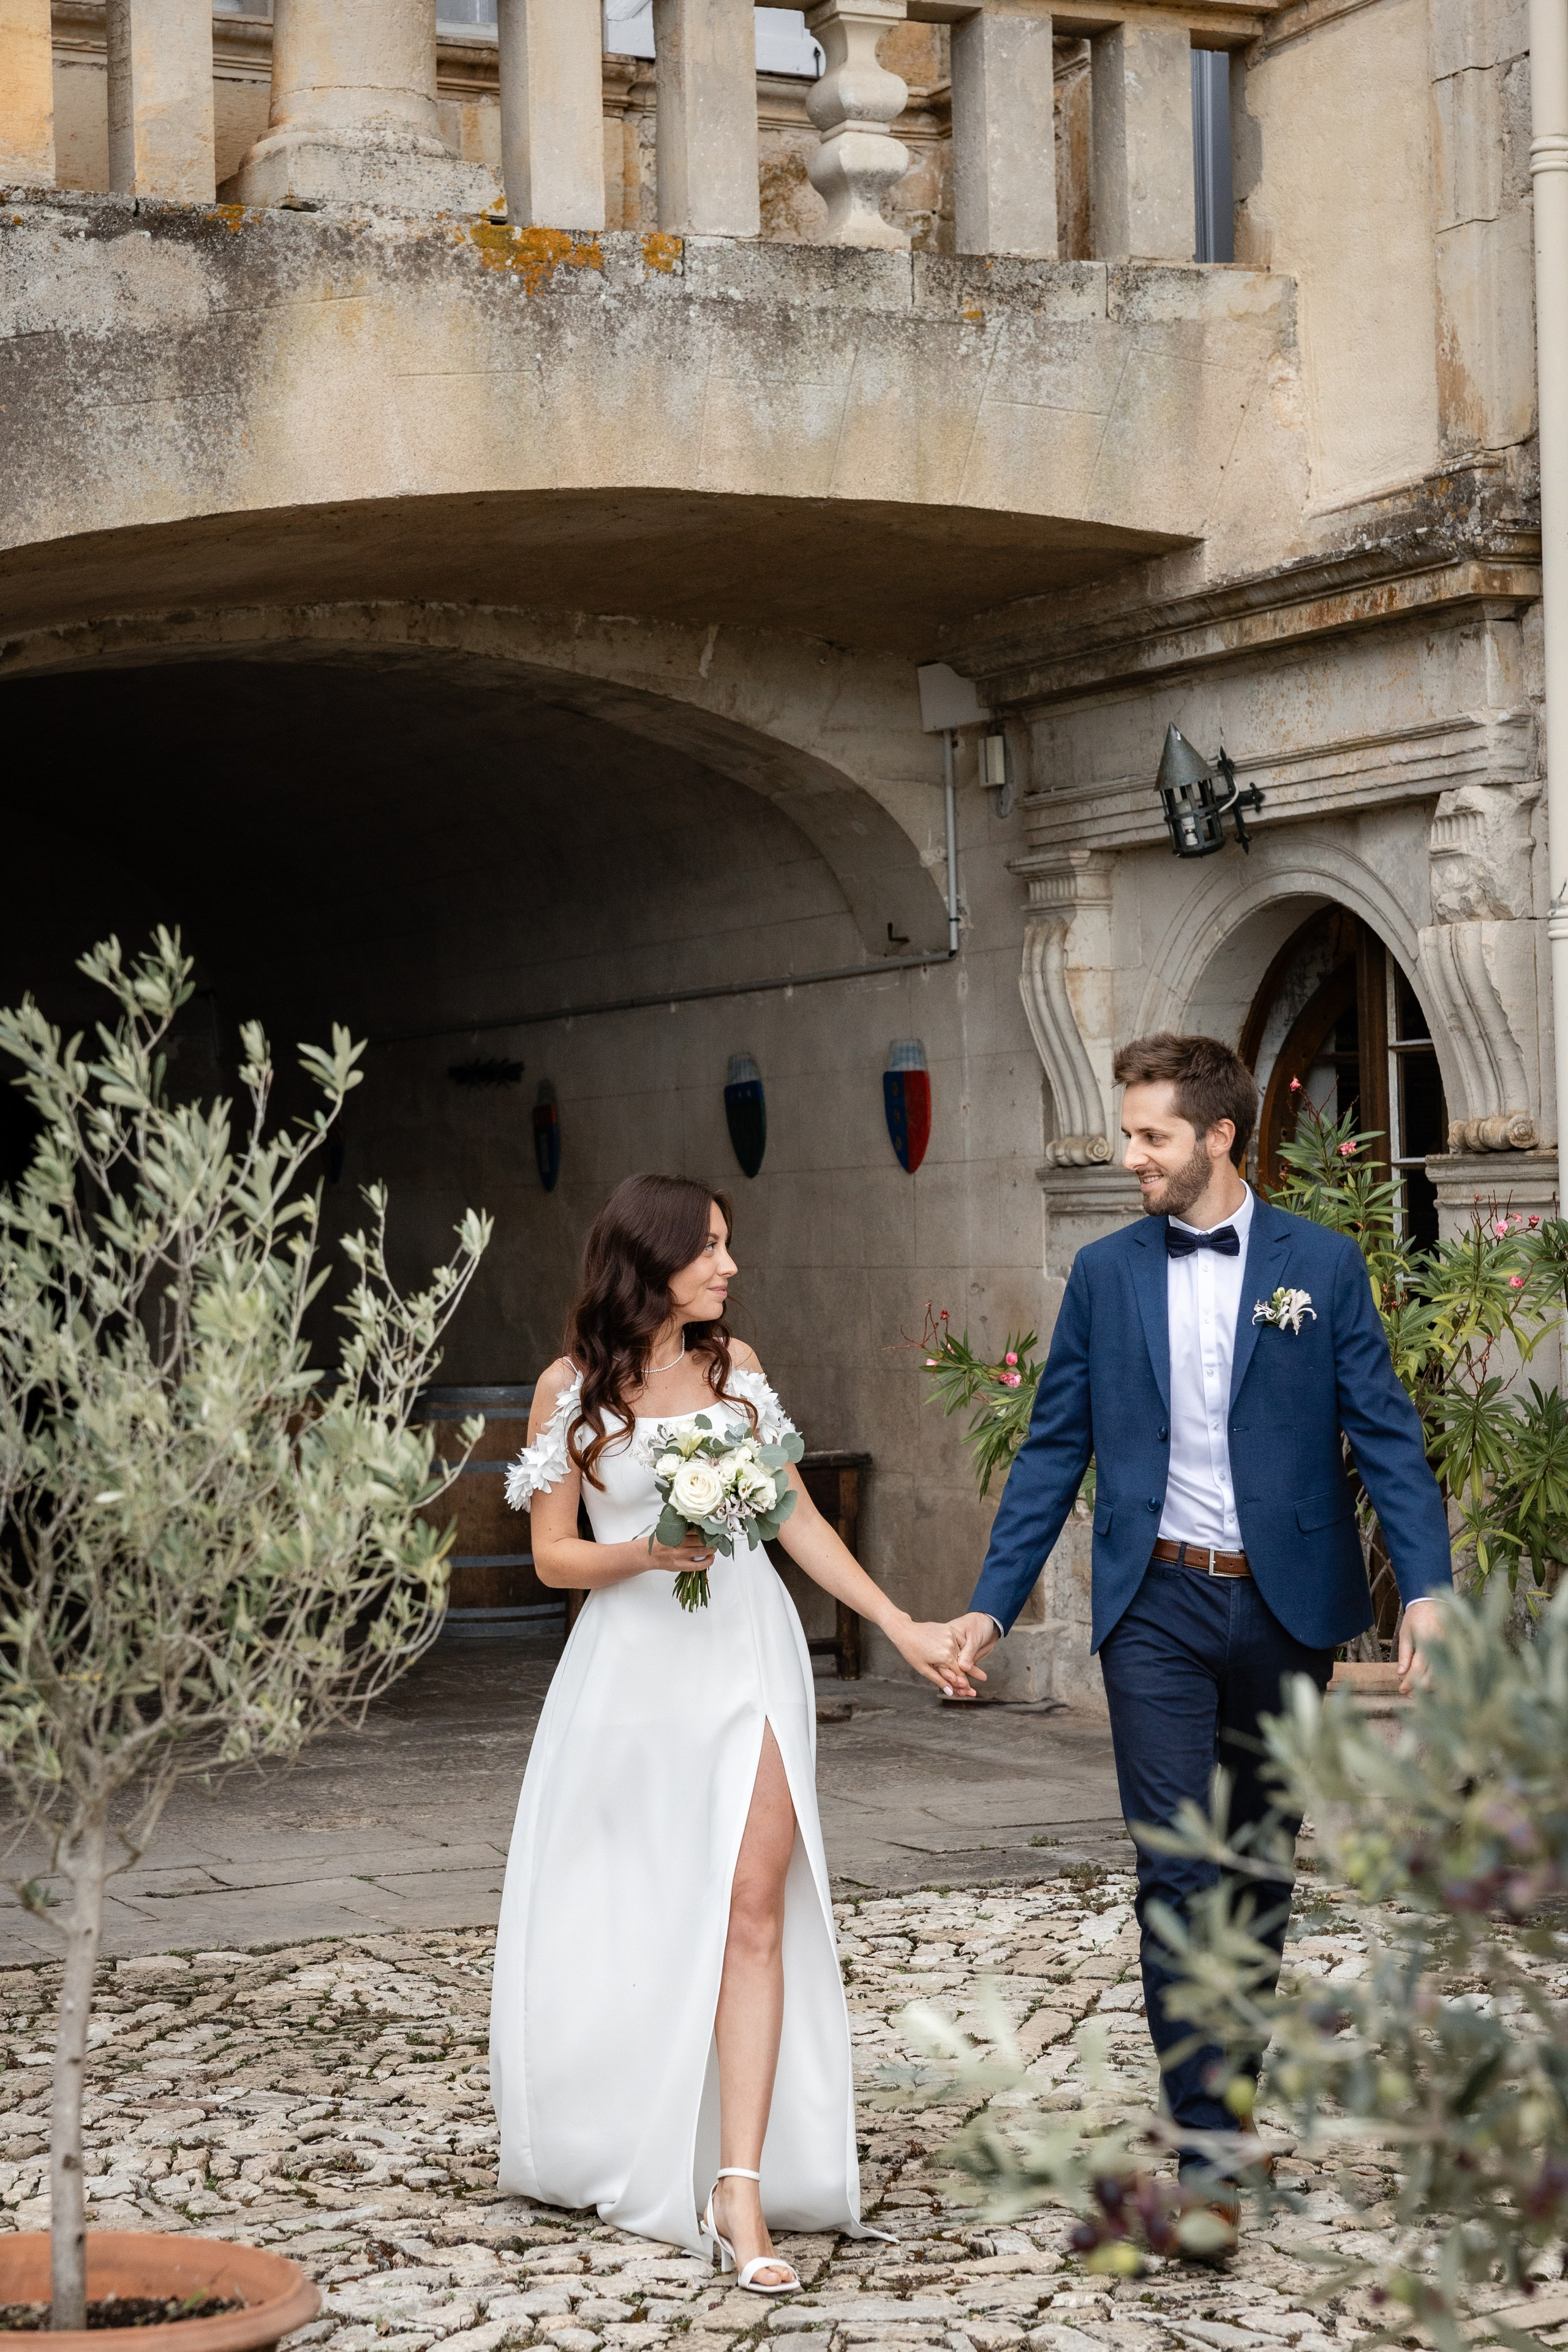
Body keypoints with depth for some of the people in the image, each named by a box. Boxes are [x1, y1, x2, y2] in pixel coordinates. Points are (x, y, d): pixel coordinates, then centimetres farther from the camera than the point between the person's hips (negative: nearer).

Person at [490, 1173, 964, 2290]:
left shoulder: (732, 1362, 8)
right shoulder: (573, 1387, 0)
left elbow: (798, 1515, 13)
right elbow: (554, 1556, 2)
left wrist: (901, 1626, 9)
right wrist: (648, 1553, -17)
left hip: (749, 1656, 2)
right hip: (634, 1666, -2)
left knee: (753, 1909, -9)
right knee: (620, 1926, 6)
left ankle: (742, 2187, -11)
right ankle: (620, 2159, 31)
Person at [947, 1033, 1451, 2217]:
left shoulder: (1323, 1265, 0)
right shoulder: (1105, 1274, 5)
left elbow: (1385, 1437, -2)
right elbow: (1055, 1449, 8)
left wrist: (1426, 1588, -14)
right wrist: (993, 1602, 3)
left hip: (1286, 1605, 0)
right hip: (1157, 1608, 0)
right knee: (1175, 1870, -7)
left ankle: (1236, 2070, 32)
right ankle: (1207, 2149, -6)